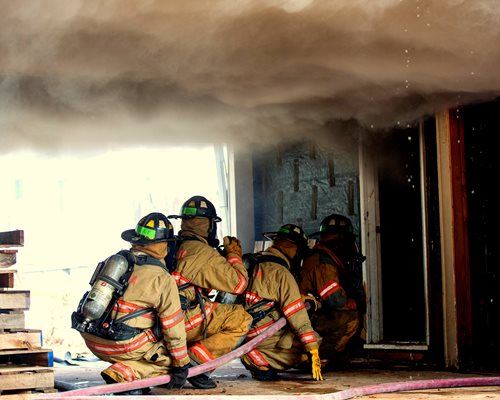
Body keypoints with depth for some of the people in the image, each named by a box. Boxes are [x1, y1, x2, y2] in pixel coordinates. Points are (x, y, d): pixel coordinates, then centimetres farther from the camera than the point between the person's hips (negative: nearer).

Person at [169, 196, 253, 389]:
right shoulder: (203, 253, -8)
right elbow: (237, 283, -6)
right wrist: (234, 254, 10)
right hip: (181, 320, -9)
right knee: (240, 319, -6)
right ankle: (193, 362, -15)